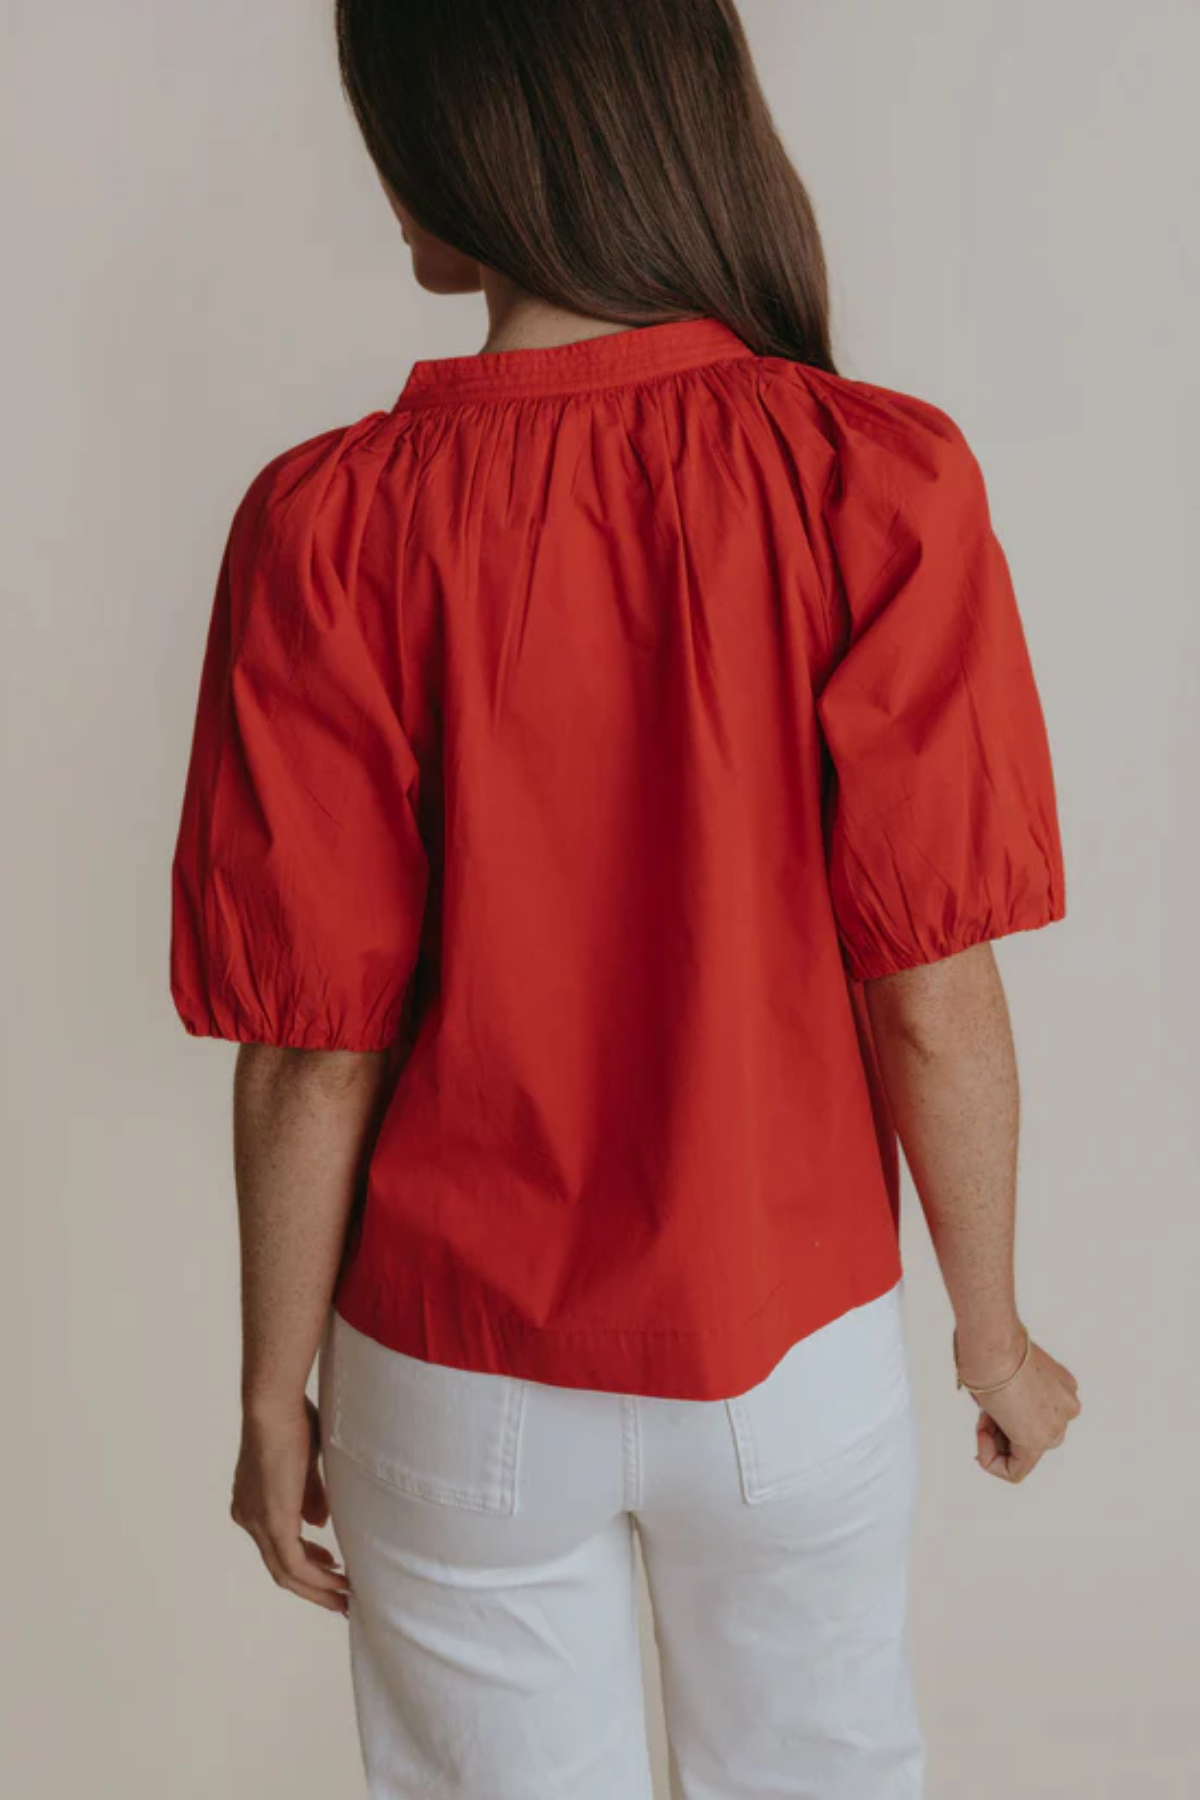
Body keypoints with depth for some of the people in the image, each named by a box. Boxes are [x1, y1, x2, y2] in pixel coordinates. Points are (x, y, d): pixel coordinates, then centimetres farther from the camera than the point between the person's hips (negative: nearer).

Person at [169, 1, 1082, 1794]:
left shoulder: (329, 527, -19)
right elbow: (933, 1002, -15)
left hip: (459, 1390, 0)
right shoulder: (879, 483, -18)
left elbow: (315, 1054, -14)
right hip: (797, 1354, 1)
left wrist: (276, 1396, 2)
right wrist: (993, 1330, 3)